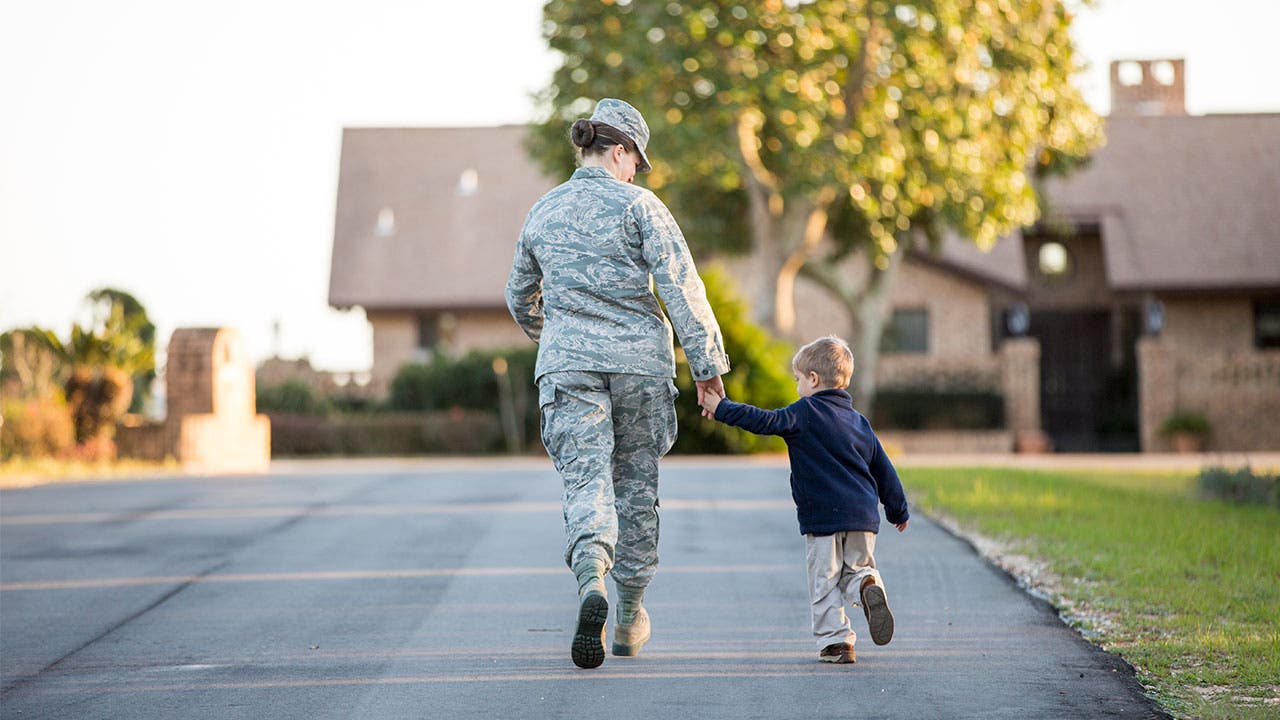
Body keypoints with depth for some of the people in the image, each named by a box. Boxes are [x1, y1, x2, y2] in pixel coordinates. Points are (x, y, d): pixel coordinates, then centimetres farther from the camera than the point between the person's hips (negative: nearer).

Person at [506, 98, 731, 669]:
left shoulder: (543, 212, 11)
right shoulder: (638, 205, -2)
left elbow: (520, 299, 24)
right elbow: (681, 286, -10)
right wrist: (707, 362, -7)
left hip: (567, 363, 2)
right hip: (639, 359, -2)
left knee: (586, 480, -6)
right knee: (636, 484, 12)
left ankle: (591, 579, -36)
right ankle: (630, 617, 22)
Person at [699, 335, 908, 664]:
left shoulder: (805, 412, -4)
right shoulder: (859, 421, 16)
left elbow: (765, 421, -16)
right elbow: (885, 472, 20)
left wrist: (722, 408, -9)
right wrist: (898, 512, 30)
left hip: (822, 517, -5)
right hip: (863, 516, 5)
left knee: (824, 581, 3)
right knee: (858, 567, 17)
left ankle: (835, 641, 0)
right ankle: (868, 585, -15)